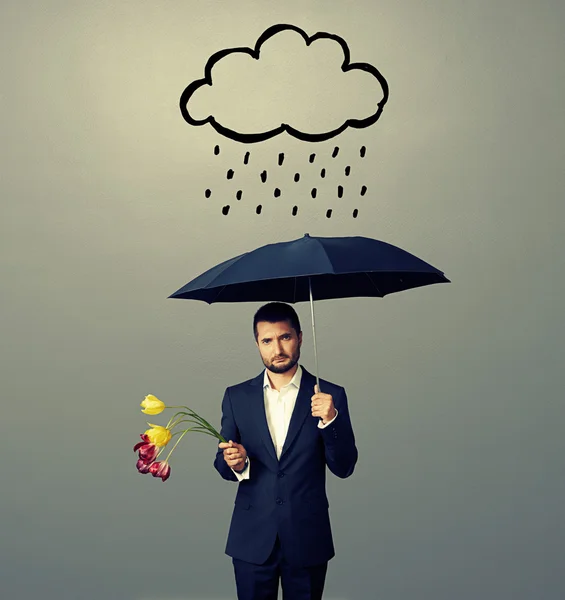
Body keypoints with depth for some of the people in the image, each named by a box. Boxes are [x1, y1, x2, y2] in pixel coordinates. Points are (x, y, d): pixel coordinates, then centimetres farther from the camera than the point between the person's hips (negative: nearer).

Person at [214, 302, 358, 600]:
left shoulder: (330, 395, -4)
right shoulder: (237, 396, 1)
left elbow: (344, 468, -6)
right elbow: (223, 462, 6)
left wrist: (330, 419, -22)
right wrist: (235, 462, -17)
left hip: (308, 539, -1)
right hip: (252, 540, 1)